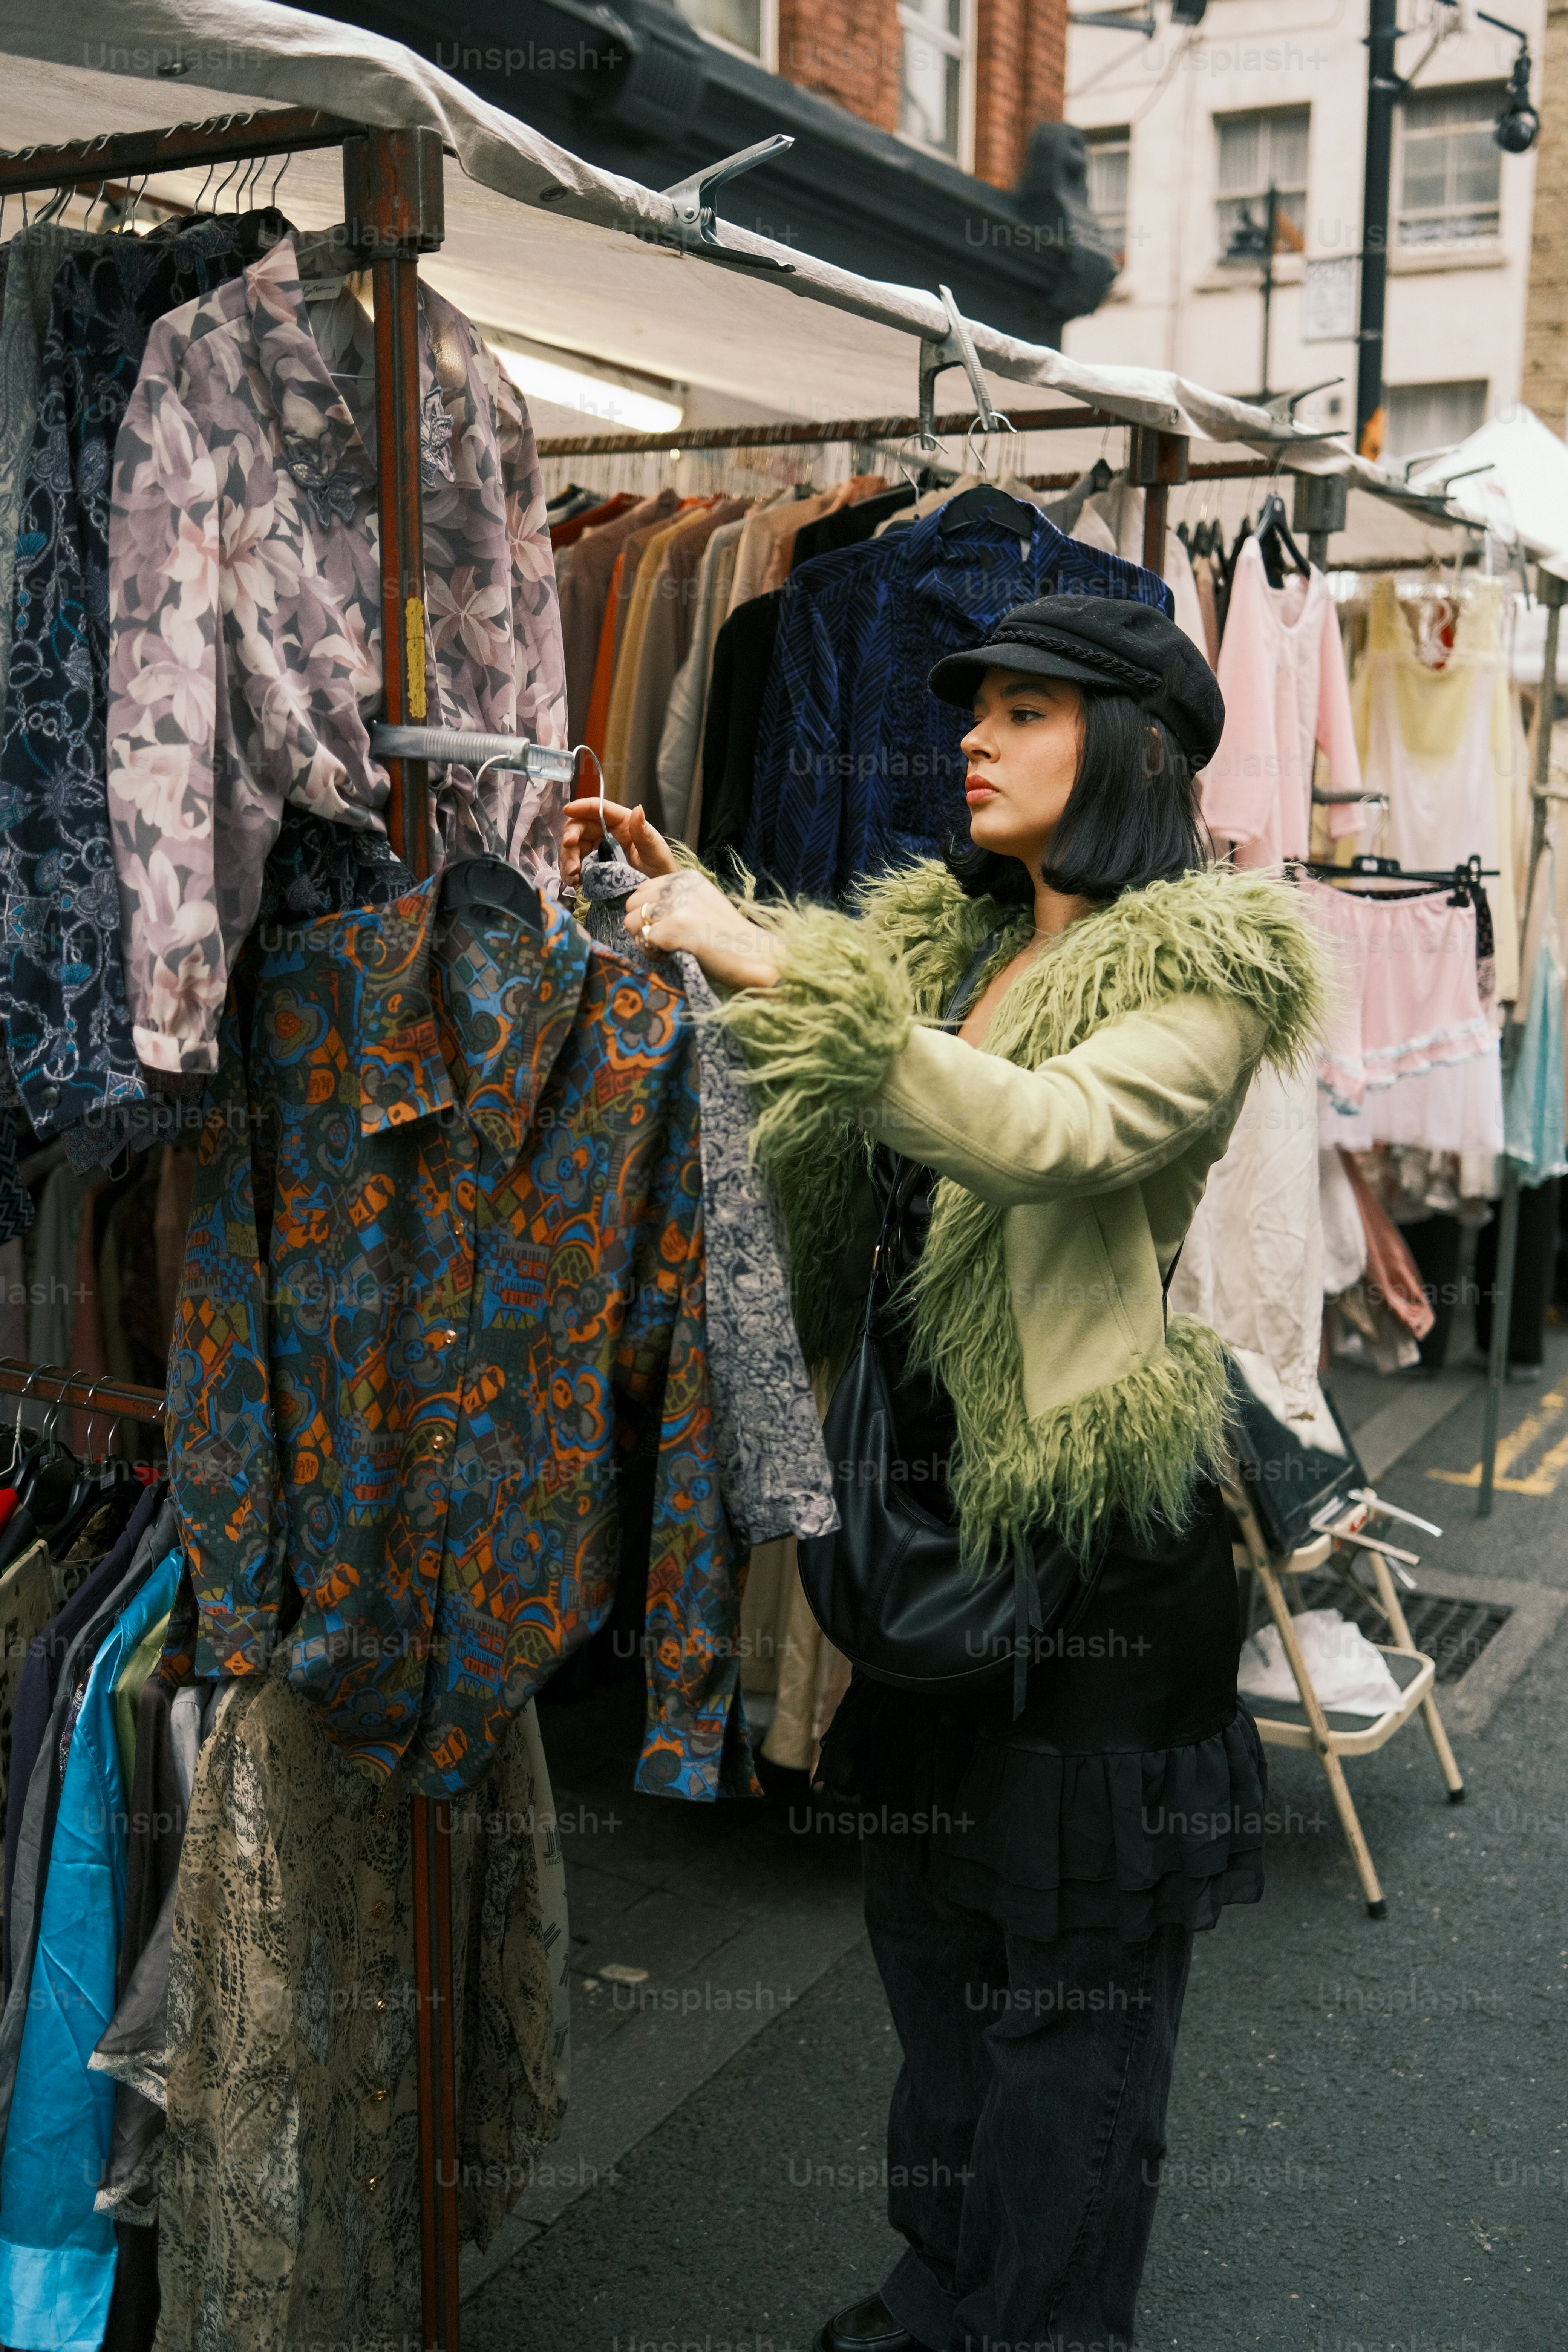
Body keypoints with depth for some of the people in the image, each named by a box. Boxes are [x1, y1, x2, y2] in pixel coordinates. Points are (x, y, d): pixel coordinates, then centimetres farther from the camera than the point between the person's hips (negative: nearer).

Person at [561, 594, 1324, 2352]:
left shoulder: (1202, 971, -12)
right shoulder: (936, 934, 9)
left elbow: (1053, 1131, -31)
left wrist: (776, 969, -34)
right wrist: (679, 899, 5)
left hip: (1094, 1514, -7)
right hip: (921, 1486, 8)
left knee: (1067, 1959, 7)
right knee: (927, 1913, 21)